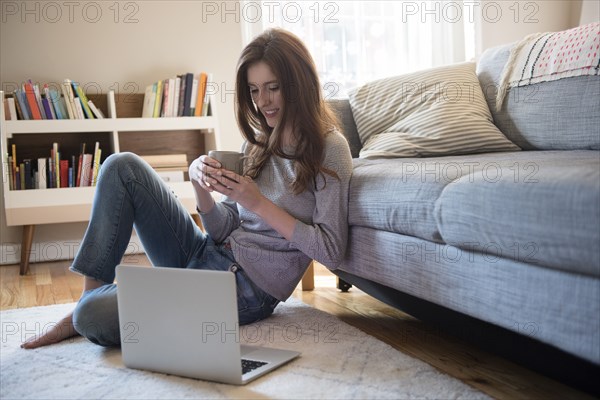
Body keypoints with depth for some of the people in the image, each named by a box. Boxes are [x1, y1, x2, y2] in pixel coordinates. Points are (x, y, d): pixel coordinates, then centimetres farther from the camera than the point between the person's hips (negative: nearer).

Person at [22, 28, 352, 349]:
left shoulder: (329, 148, -9)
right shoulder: (258, 142, 12)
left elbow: (331, 252, -16)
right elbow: (224, 231, 6)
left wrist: (258, 203, -20)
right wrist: (200, 185, -13)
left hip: (248, 289, -7)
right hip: (206, 256, 8)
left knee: (96, 318, -24)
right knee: (123, 166, -5)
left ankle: (92, 305, 15)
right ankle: (91, 296, -1)